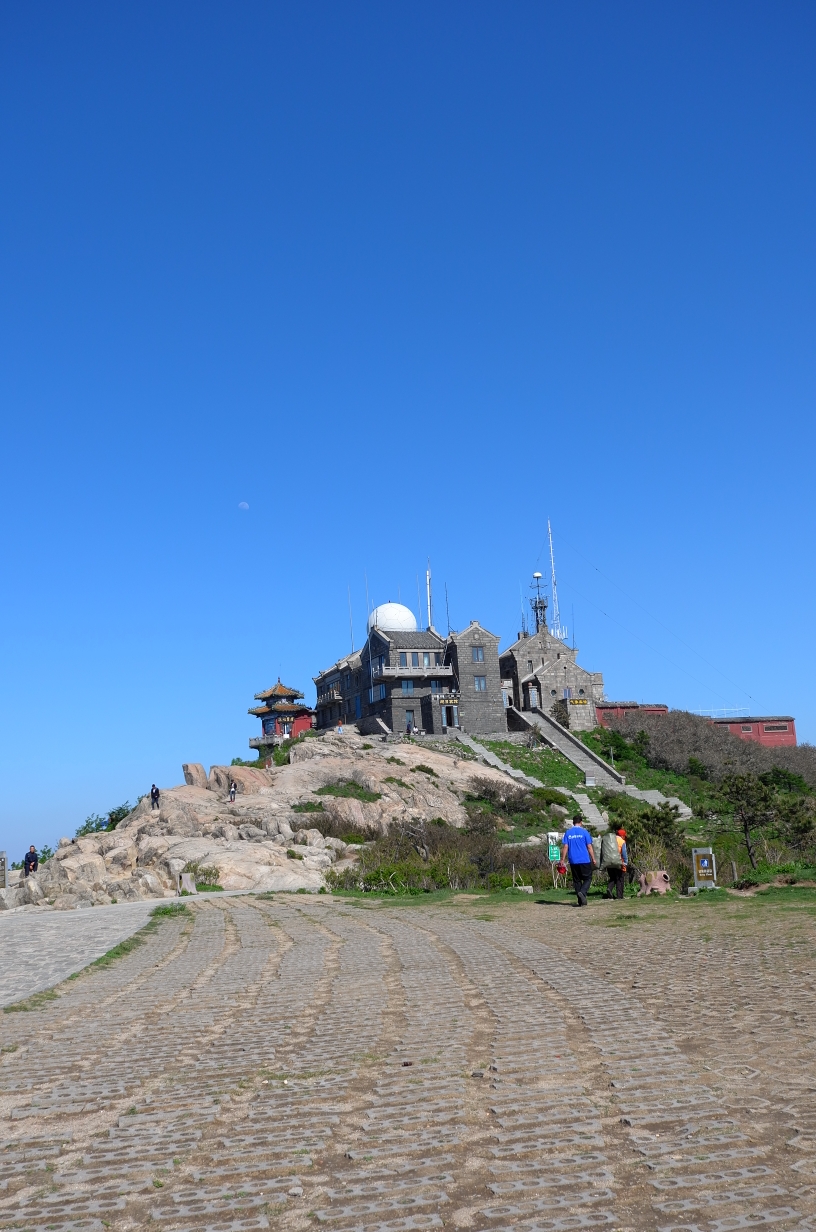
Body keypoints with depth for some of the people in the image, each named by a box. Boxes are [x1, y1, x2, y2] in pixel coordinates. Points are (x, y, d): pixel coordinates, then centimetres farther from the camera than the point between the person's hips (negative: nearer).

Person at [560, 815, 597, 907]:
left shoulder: (568, 833, 4)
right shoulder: (584, 832, -3)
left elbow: (565, 847, -1)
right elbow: (589, 847, -3)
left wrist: (563, 859, 3)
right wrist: (593, 859, 5)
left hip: (573, 861, 3)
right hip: (585, 860, -3)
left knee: (576, 880, 10)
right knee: (588, 878, 7)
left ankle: (581, 901, 9)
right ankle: (582, 892, -18)